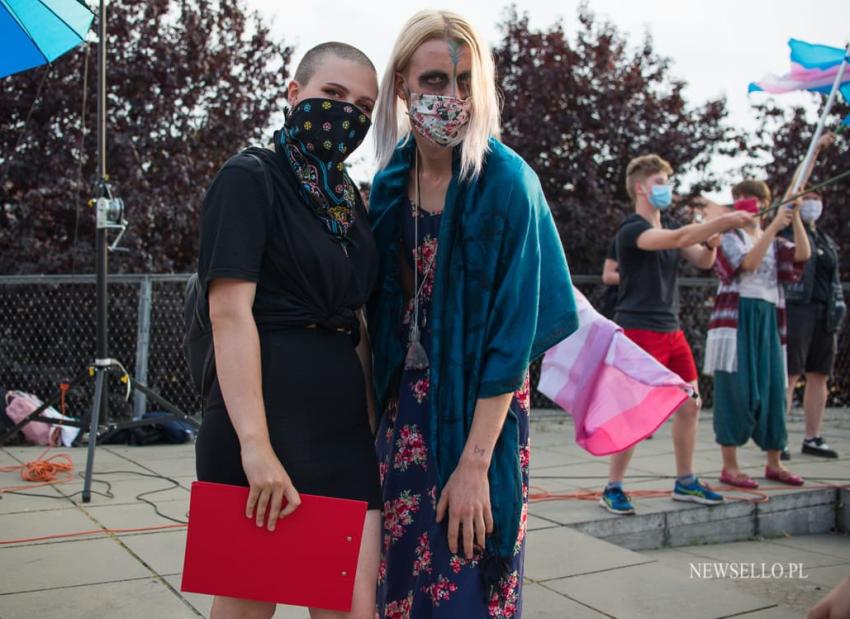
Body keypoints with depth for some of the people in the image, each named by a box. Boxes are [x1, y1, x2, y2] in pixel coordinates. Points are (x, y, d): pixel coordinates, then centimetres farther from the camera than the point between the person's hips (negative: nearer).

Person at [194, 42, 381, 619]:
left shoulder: (351, 199, 16)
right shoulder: (251, 177, -5)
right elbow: (230, 311, -16)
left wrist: (373, 418, 13)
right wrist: (254, 443, -24)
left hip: (342, 417, 6)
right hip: (267, 411, -6)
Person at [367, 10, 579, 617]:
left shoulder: (506, 182, -13)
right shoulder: (390, 183, 2)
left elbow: (511, 333, -16)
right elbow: (381, 312, 9)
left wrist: (474, 462, -19)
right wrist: (379, 422, 5)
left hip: (480, 410, -4)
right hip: (405, 408, 5)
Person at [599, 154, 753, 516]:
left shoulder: (669, 225, 13)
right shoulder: (630, 230, -13)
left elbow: (701, 261, 10)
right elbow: (677, 238, -29)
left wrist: (711, 242, -11)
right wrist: (721, 221, -30)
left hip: (671, 331, 9)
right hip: (639, 333, -8)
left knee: (690, 405, 11)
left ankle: (685, 482, 25)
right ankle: (613, 489, 6)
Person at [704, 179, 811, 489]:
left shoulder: (775, 243, 17)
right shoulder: (729, 237, 4)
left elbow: (802, 255, -3)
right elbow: (748, 263, -15)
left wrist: (795, 218, -10)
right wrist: (774, 226, -18)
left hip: (768, 321, 5)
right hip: (735, 320, -5)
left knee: (773, 390, 6)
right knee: (734, 390, -6)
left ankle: (774, 463, 18)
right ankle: (730, 466, -1)